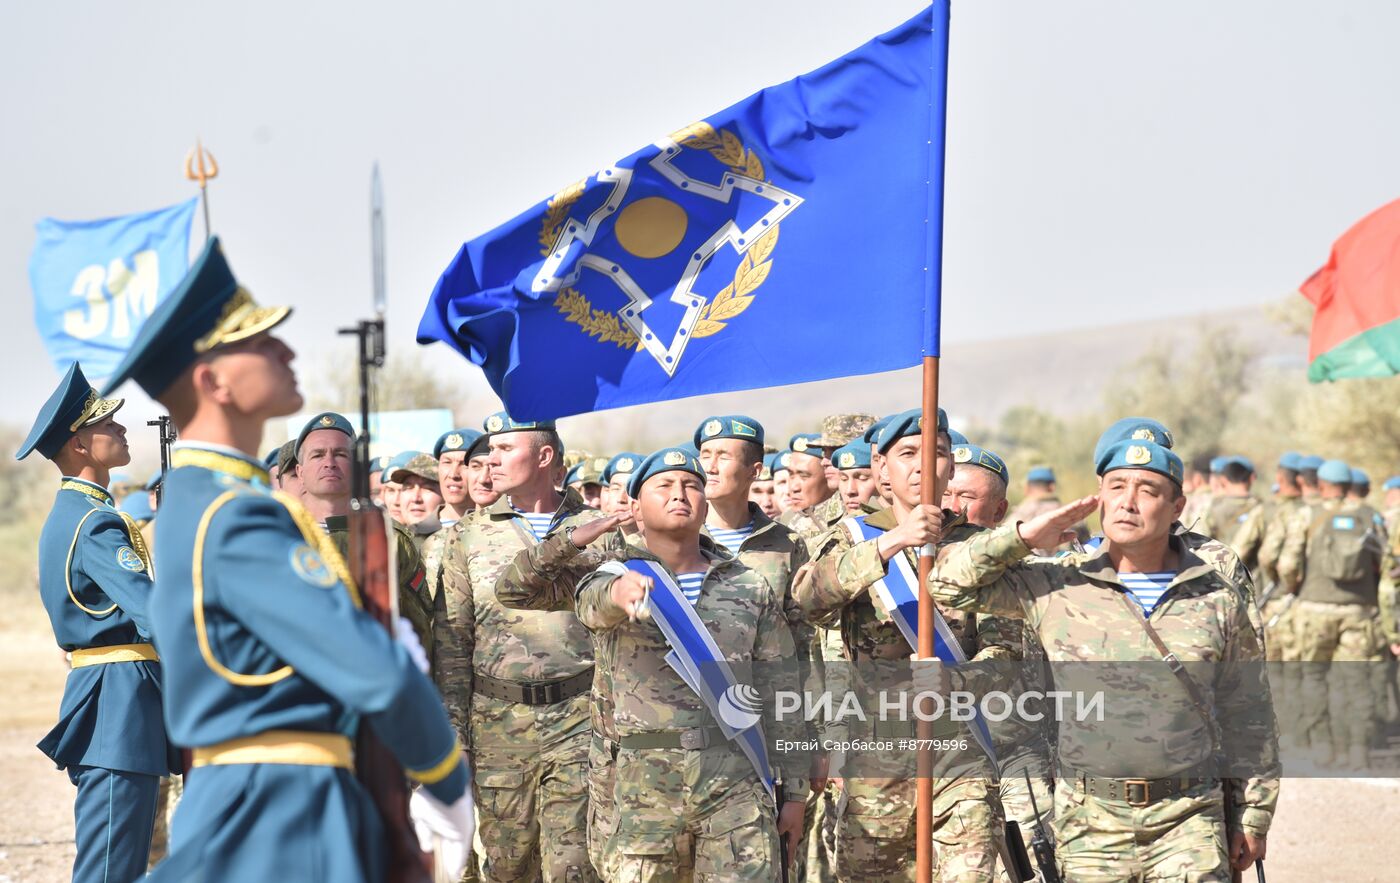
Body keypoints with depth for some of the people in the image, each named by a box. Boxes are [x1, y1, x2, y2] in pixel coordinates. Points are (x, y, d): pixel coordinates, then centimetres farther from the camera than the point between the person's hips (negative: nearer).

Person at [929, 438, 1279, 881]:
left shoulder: (1220, 599, 6)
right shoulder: (1055, 587, 3)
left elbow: (1247, 716, 12)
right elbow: (949, 581, 4)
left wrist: (1253, 816, 12)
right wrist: (1023, 536, -4)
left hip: (1189, 822, 0)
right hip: (1091, 825, 0)